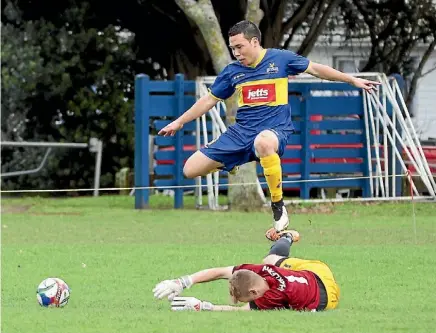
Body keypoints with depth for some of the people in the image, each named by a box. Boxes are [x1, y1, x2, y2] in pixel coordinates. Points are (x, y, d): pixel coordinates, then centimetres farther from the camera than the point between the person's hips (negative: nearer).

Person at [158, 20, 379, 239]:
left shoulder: (280, 59, -2)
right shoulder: (232, 71, 6)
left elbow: (315, 69, 9)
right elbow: (209, 100, 18)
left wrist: (353, 80, 11)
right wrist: (179, 122, 18)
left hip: (275, 129, -5)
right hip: (241, 132, 5)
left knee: (262, 142, -46)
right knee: (191, 170, -6)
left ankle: (278, 207, -28)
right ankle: (229, 165, 29)